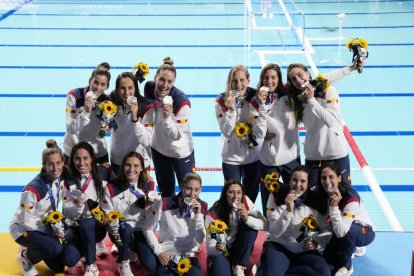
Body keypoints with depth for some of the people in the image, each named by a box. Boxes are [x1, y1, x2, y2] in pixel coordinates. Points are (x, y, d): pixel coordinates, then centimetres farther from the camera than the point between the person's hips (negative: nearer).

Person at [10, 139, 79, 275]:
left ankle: (35, 249, 25)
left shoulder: (61, 178, -11)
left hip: (44, 226, 7)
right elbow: (25, 221, -23)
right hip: (23, 229, -6)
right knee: (55, 248, -30)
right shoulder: (33, 189, -30)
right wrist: (52, 230, -18)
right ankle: (26, 256, -1)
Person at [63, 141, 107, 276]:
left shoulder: (100, 179, 0)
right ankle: (90, 249, 4)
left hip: (97, 226, 0)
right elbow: (68, 213, -8)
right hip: (76, 227, 1)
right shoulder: (69, 183, -1)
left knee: (85, 223, -38)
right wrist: (78, 205, -27)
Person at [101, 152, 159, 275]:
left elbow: (154, 214, 4)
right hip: (121, 232, -2)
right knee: (125, 228, -39)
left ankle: (135, 250, 21)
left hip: (142, 231, 2)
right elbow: (107, 213, -5)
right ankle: (123, 263, -11)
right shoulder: (112, 188, -7)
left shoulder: (149, 186, -1)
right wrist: (114, 228, -23)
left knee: (151, 266, -16)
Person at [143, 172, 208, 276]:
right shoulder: (166, 203, -9)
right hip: (166, 257, -2)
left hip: (189, 257, 2)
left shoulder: (201, 207, -1)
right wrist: (159, 251, -8)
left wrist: (198, 215, -15)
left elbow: (201, 240, -6)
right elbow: (148, 229, 1)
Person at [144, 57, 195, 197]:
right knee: (165, 190, 22)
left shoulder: (181, 101, -29)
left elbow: (177, 135, -27)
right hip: (158, 148, 5)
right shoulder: (149, 88, -14)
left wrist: (167, 117, -39)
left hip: (181, 152, -5)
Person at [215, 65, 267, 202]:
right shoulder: (222, 101, -12)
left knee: (251, 197, 18)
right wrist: (231, 110, -29)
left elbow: (261, 133, -14)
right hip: (231, 158, -2)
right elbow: (227, 132, -18)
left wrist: (259, 107, -26)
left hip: (254, 157, 2)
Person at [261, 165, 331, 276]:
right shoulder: (277, 196, -10)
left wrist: (317, 242, -18)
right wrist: (288, 210, -30)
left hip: (306, 251, 4)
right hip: (279, 247, -4)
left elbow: (327, 229, 2)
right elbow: (275, 233, -18)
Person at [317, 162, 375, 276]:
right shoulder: (323, 194, -15)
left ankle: (346, 266, -12)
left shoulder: (351, 198, -33)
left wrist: (334, 207, -45)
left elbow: (341, 232, -40)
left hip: (365, 232, -6)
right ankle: (354, 248, 22)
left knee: (348, 230, -37)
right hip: (342, 230, 6)